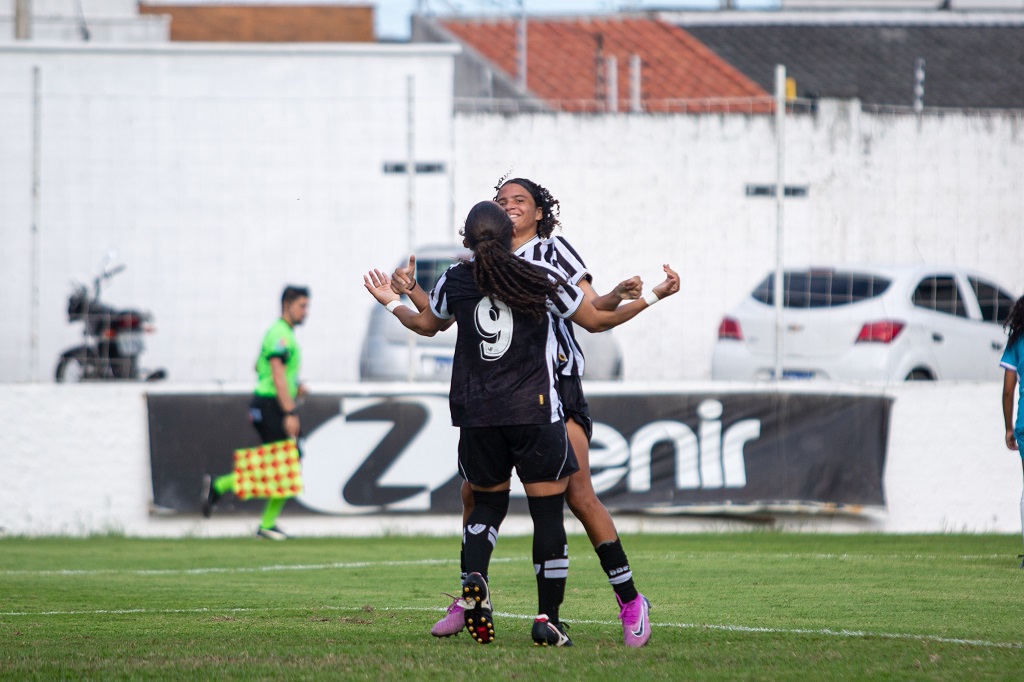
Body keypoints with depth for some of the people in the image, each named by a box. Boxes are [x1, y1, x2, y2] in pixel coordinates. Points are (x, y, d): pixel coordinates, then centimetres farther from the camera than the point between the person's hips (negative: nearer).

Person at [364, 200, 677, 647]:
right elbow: (597, 320, 6)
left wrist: (391, 302, 42)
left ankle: (474, 582, -9)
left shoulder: (455, 282, 1)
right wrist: (654, 296, 18)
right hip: (535, 411, -3)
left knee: (486, 502, 19)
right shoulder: (541, 280, -5)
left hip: (476, 416, 3)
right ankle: (548, 618, -1)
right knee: (548, 511, 3)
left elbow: (427, 324, 23)